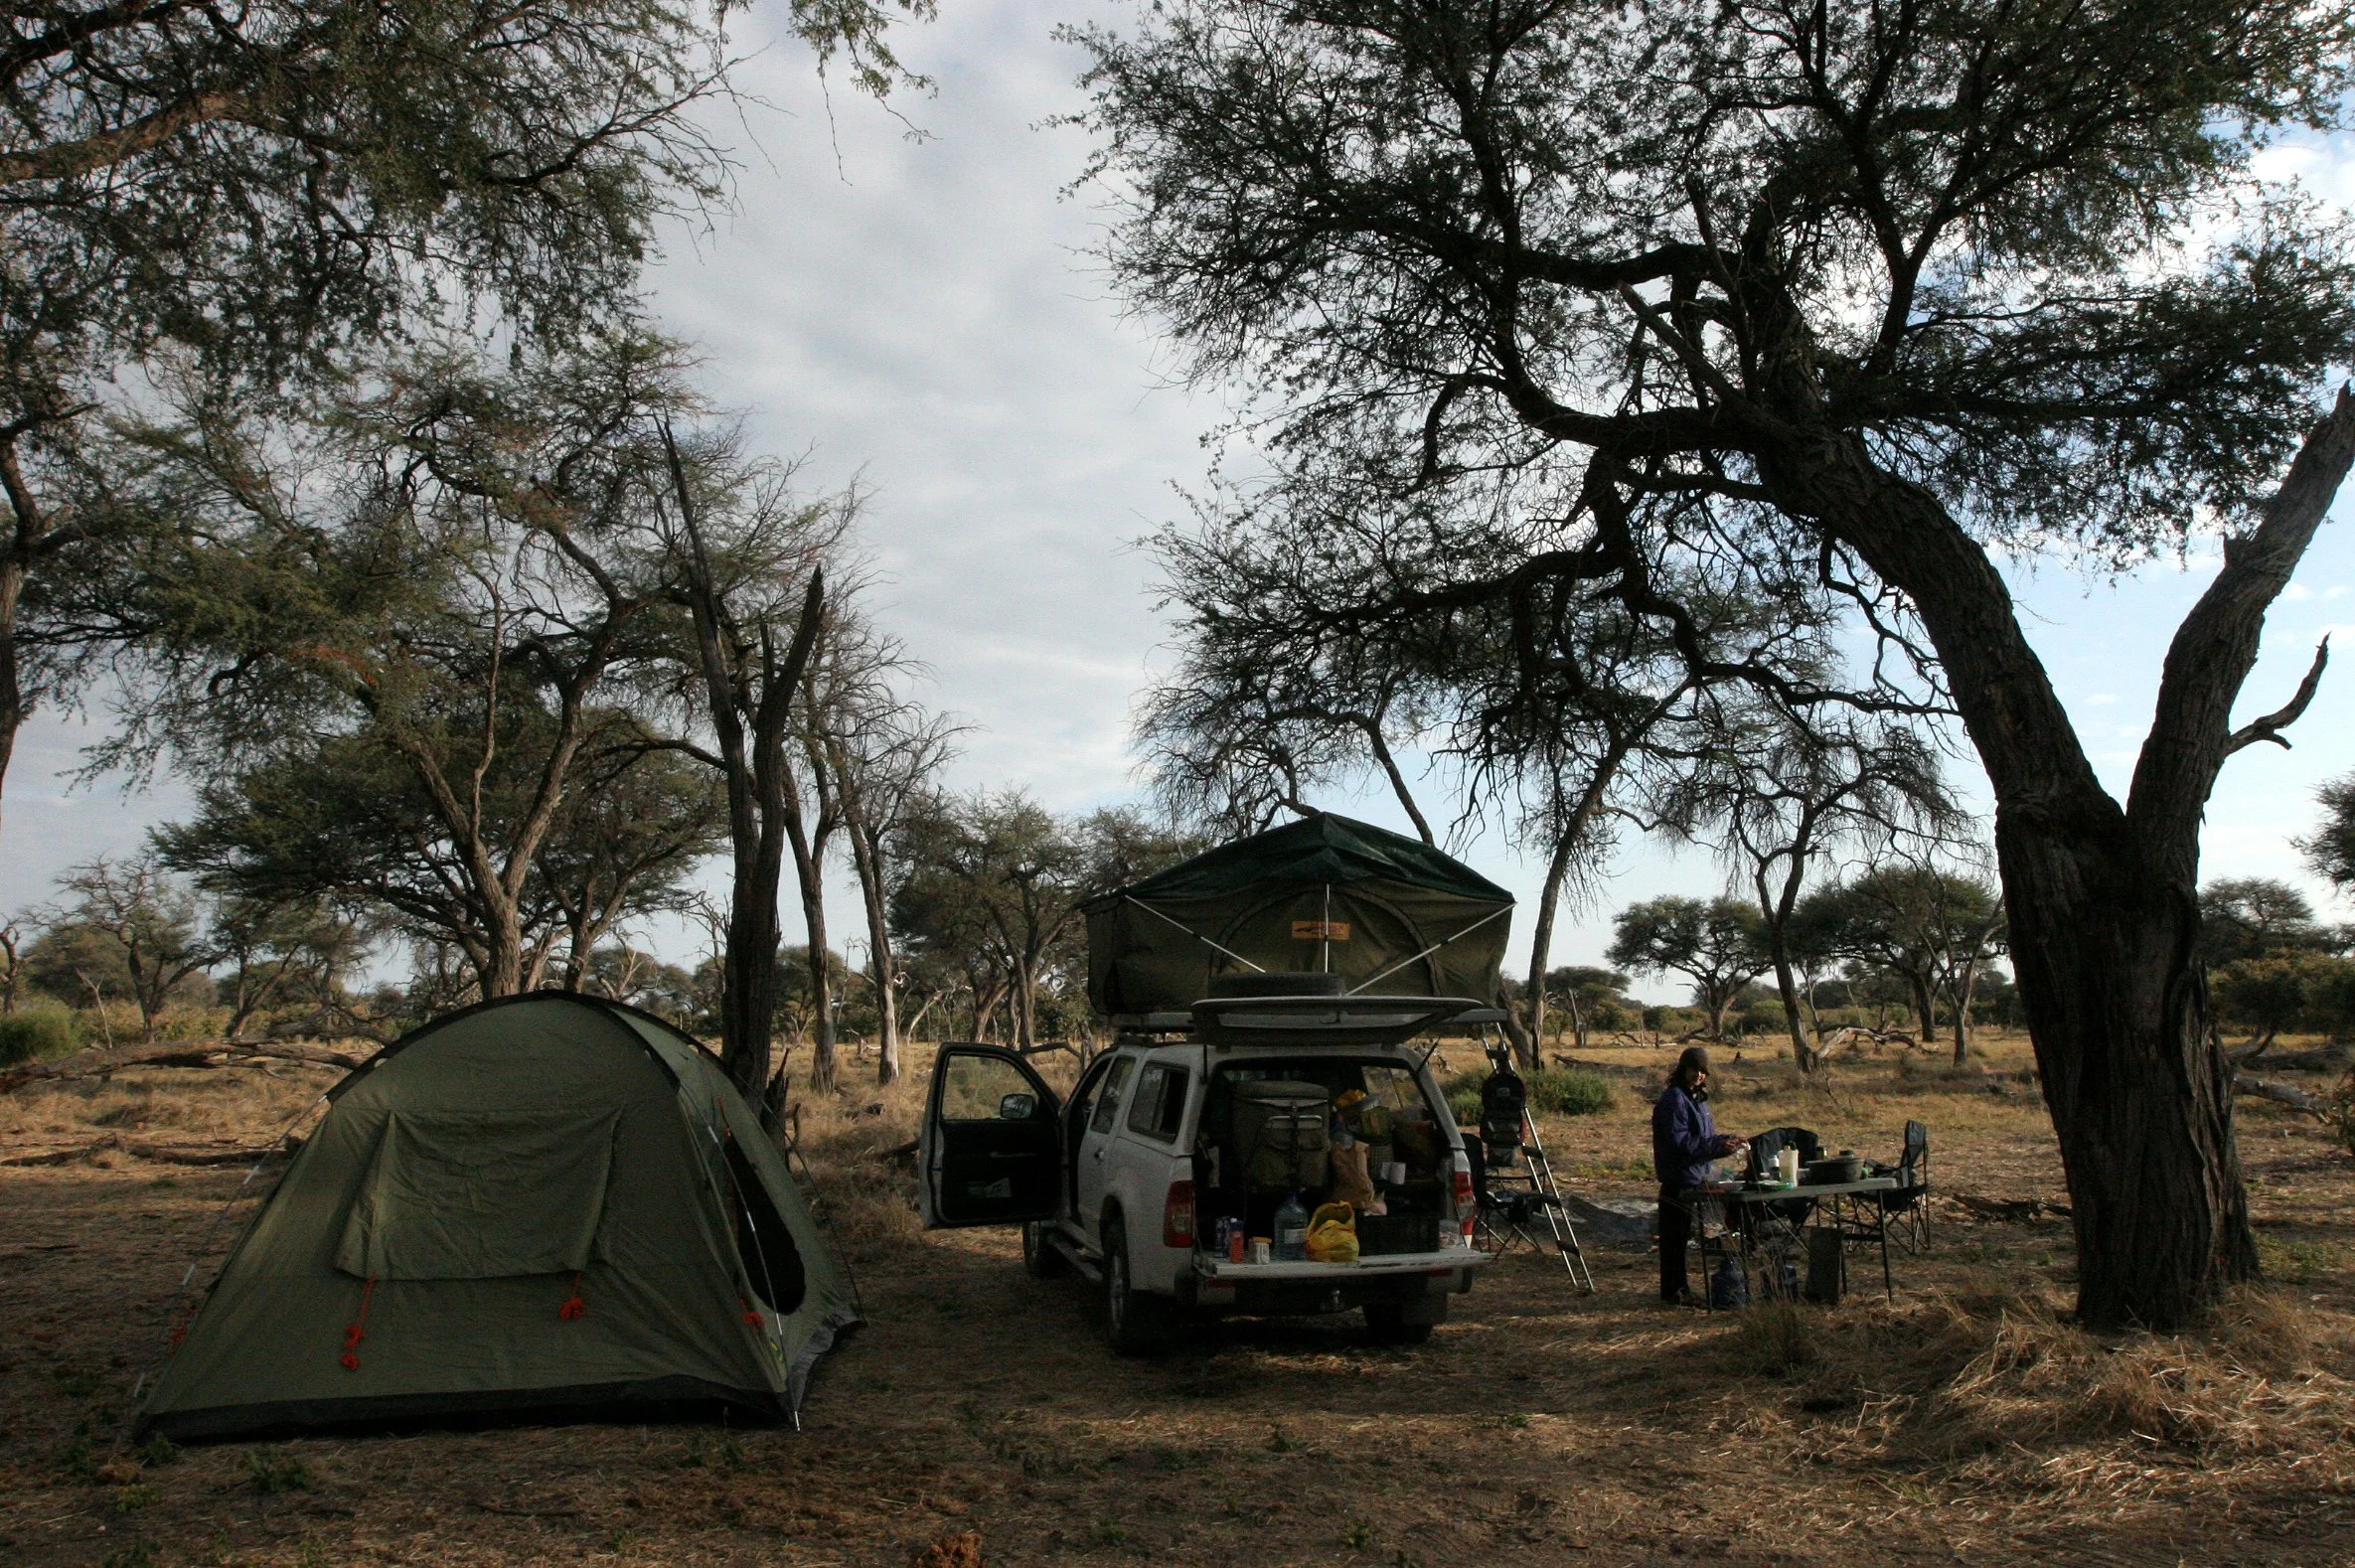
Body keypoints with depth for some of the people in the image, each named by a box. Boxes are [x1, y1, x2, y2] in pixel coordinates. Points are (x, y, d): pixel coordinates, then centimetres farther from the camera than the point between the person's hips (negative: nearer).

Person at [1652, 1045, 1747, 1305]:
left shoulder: (1698, 1098, 16)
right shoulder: (1673, 1099, -14)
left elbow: (1707, 1137, 21)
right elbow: (1679, 1142, -22)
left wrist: (1729, 1140, 3)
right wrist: (1718, 1145, -22)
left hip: (1698, 1179, 9)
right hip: (1679, 1183, -9)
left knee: (1682, 1235, 15)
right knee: (1675, 1236, -3)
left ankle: (1678, 1289, 22)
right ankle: (1673, 1290, 3)